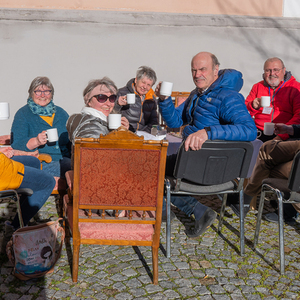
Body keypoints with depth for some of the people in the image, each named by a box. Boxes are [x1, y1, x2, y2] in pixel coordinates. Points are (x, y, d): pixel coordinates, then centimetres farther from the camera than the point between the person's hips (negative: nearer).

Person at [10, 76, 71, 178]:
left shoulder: (61, 113, 21)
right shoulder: (23, 114, 7)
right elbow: (16, 144, -4)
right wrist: (36, 142, -23)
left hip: (64, 159, 6)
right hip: (38, 161, -5)